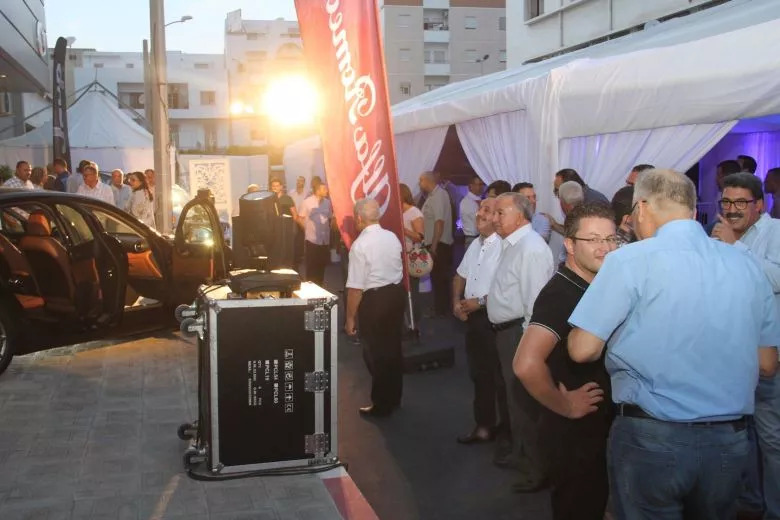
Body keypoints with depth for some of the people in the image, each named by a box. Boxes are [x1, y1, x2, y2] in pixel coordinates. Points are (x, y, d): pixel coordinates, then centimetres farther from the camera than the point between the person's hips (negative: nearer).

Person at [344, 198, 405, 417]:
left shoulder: (360, 245, -19)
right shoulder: (392, 237, 2)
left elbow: (356, 287, -19)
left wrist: (350, 317, -10)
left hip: (374, 300, -7)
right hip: (397, 293, 7)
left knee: (376, 353, 8)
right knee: (393, 347, 20)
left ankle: (381, 404, 21)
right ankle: (394, 397, 36)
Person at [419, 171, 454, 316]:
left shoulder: (438, 195, -15)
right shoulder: (434, 195, 14)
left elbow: (439, 221, -23)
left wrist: (434, 244, -24)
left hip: (439, 244, -9)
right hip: (436, 243, 9)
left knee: (439, 277, -3)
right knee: (438, 277, 15)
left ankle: (441, 309, 4)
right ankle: (441, 308, 23)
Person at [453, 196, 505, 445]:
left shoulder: (503, 246, -18)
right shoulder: (476, 244, 12)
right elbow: (460, 276, 22)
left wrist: (481, 302, -18)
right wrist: (456, 302, 7)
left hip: (495, 320, -9)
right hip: (474, 318, 9)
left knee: (501, 377, 4)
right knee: (479, 374, 18)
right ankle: (483, 426, 32)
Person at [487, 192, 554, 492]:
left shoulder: (531, 248, -20)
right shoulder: (513, 245, 11)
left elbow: (536, 302, -24)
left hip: (520, 333, -10)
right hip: (507, 331, 10)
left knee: (527, 402, 2)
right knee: (515, 397, 23)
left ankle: (539, 469, 16)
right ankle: (520, 453, 42)